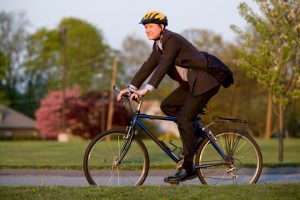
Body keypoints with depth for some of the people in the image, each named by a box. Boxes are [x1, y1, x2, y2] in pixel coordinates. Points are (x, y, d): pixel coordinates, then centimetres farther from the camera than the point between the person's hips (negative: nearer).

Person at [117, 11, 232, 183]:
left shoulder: (172, 40, -18)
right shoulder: (158, 45, 10)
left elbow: (164, 65, -30)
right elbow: (148, 66, 10)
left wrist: (148, 88, -39)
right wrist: (131, 87, 1)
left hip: (205, 81, -10)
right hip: (190, 83, 10)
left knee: (184, 119, -15)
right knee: (167, 106, 0)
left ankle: (188, 168, -11)